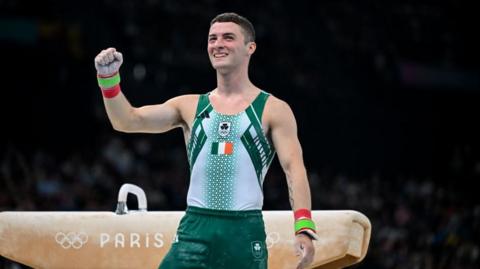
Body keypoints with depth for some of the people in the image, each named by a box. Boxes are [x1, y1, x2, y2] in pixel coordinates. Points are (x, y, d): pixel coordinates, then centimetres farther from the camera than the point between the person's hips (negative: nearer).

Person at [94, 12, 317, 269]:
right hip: (195, 230, 2)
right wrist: (108, 78, -13)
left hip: (245, 232, -2)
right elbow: (128, 121, 5)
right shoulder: (190, 107, 13)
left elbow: (294, 167, -6)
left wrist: (304, 229, -19)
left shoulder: (273, 110, 4)